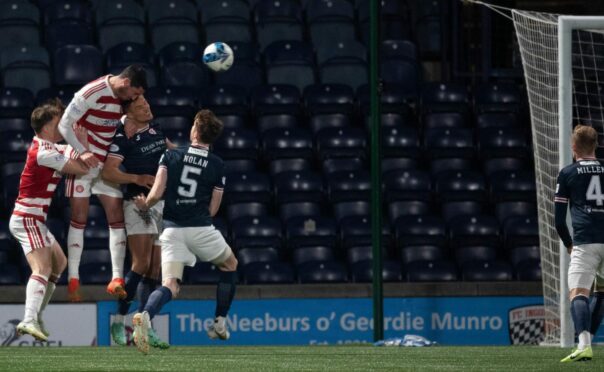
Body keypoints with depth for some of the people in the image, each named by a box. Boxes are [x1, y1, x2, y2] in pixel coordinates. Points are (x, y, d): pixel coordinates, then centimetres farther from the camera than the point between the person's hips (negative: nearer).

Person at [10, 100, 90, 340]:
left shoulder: (45, 146, 11)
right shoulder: (44, 152, -19)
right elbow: (83, 168, -18)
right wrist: (83, 141, -7)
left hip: (33, 220, 11)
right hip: (28, 219, -11)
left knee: (59, 263, 22)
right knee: (42, 268, -24)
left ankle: (36, 315, 22)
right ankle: (30, 321, -41)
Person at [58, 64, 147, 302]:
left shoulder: (122, 96, 2)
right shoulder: (92, 93, -20)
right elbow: (64, 125, -16)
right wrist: (82, 152, -26)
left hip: (106, 166, 7)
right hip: (83, 163, -7)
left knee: (117, 219, -2)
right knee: (79, 220, -4)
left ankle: (117, 279, -3)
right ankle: (73, 279, 1)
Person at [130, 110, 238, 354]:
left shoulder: (171, 156, 4)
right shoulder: (217, 166, 3)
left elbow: (156, 194, -5)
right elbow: (212, 209, 6)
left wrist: (145, 205, 16)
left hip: (172, 229, 1)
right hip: (200, 228, -1)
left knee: (170, 286, -5)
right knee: (230, 265, 27)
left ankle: (145, 316, -37)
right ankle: (219, 323, 25)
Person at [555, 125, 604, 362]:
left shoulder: (568, 173, 8)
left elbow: (559, 219, 7)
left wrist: (569, 245, 20)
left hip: (585, 242, -4)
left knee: (578, 293, -11)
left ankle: (584, 345, -31)